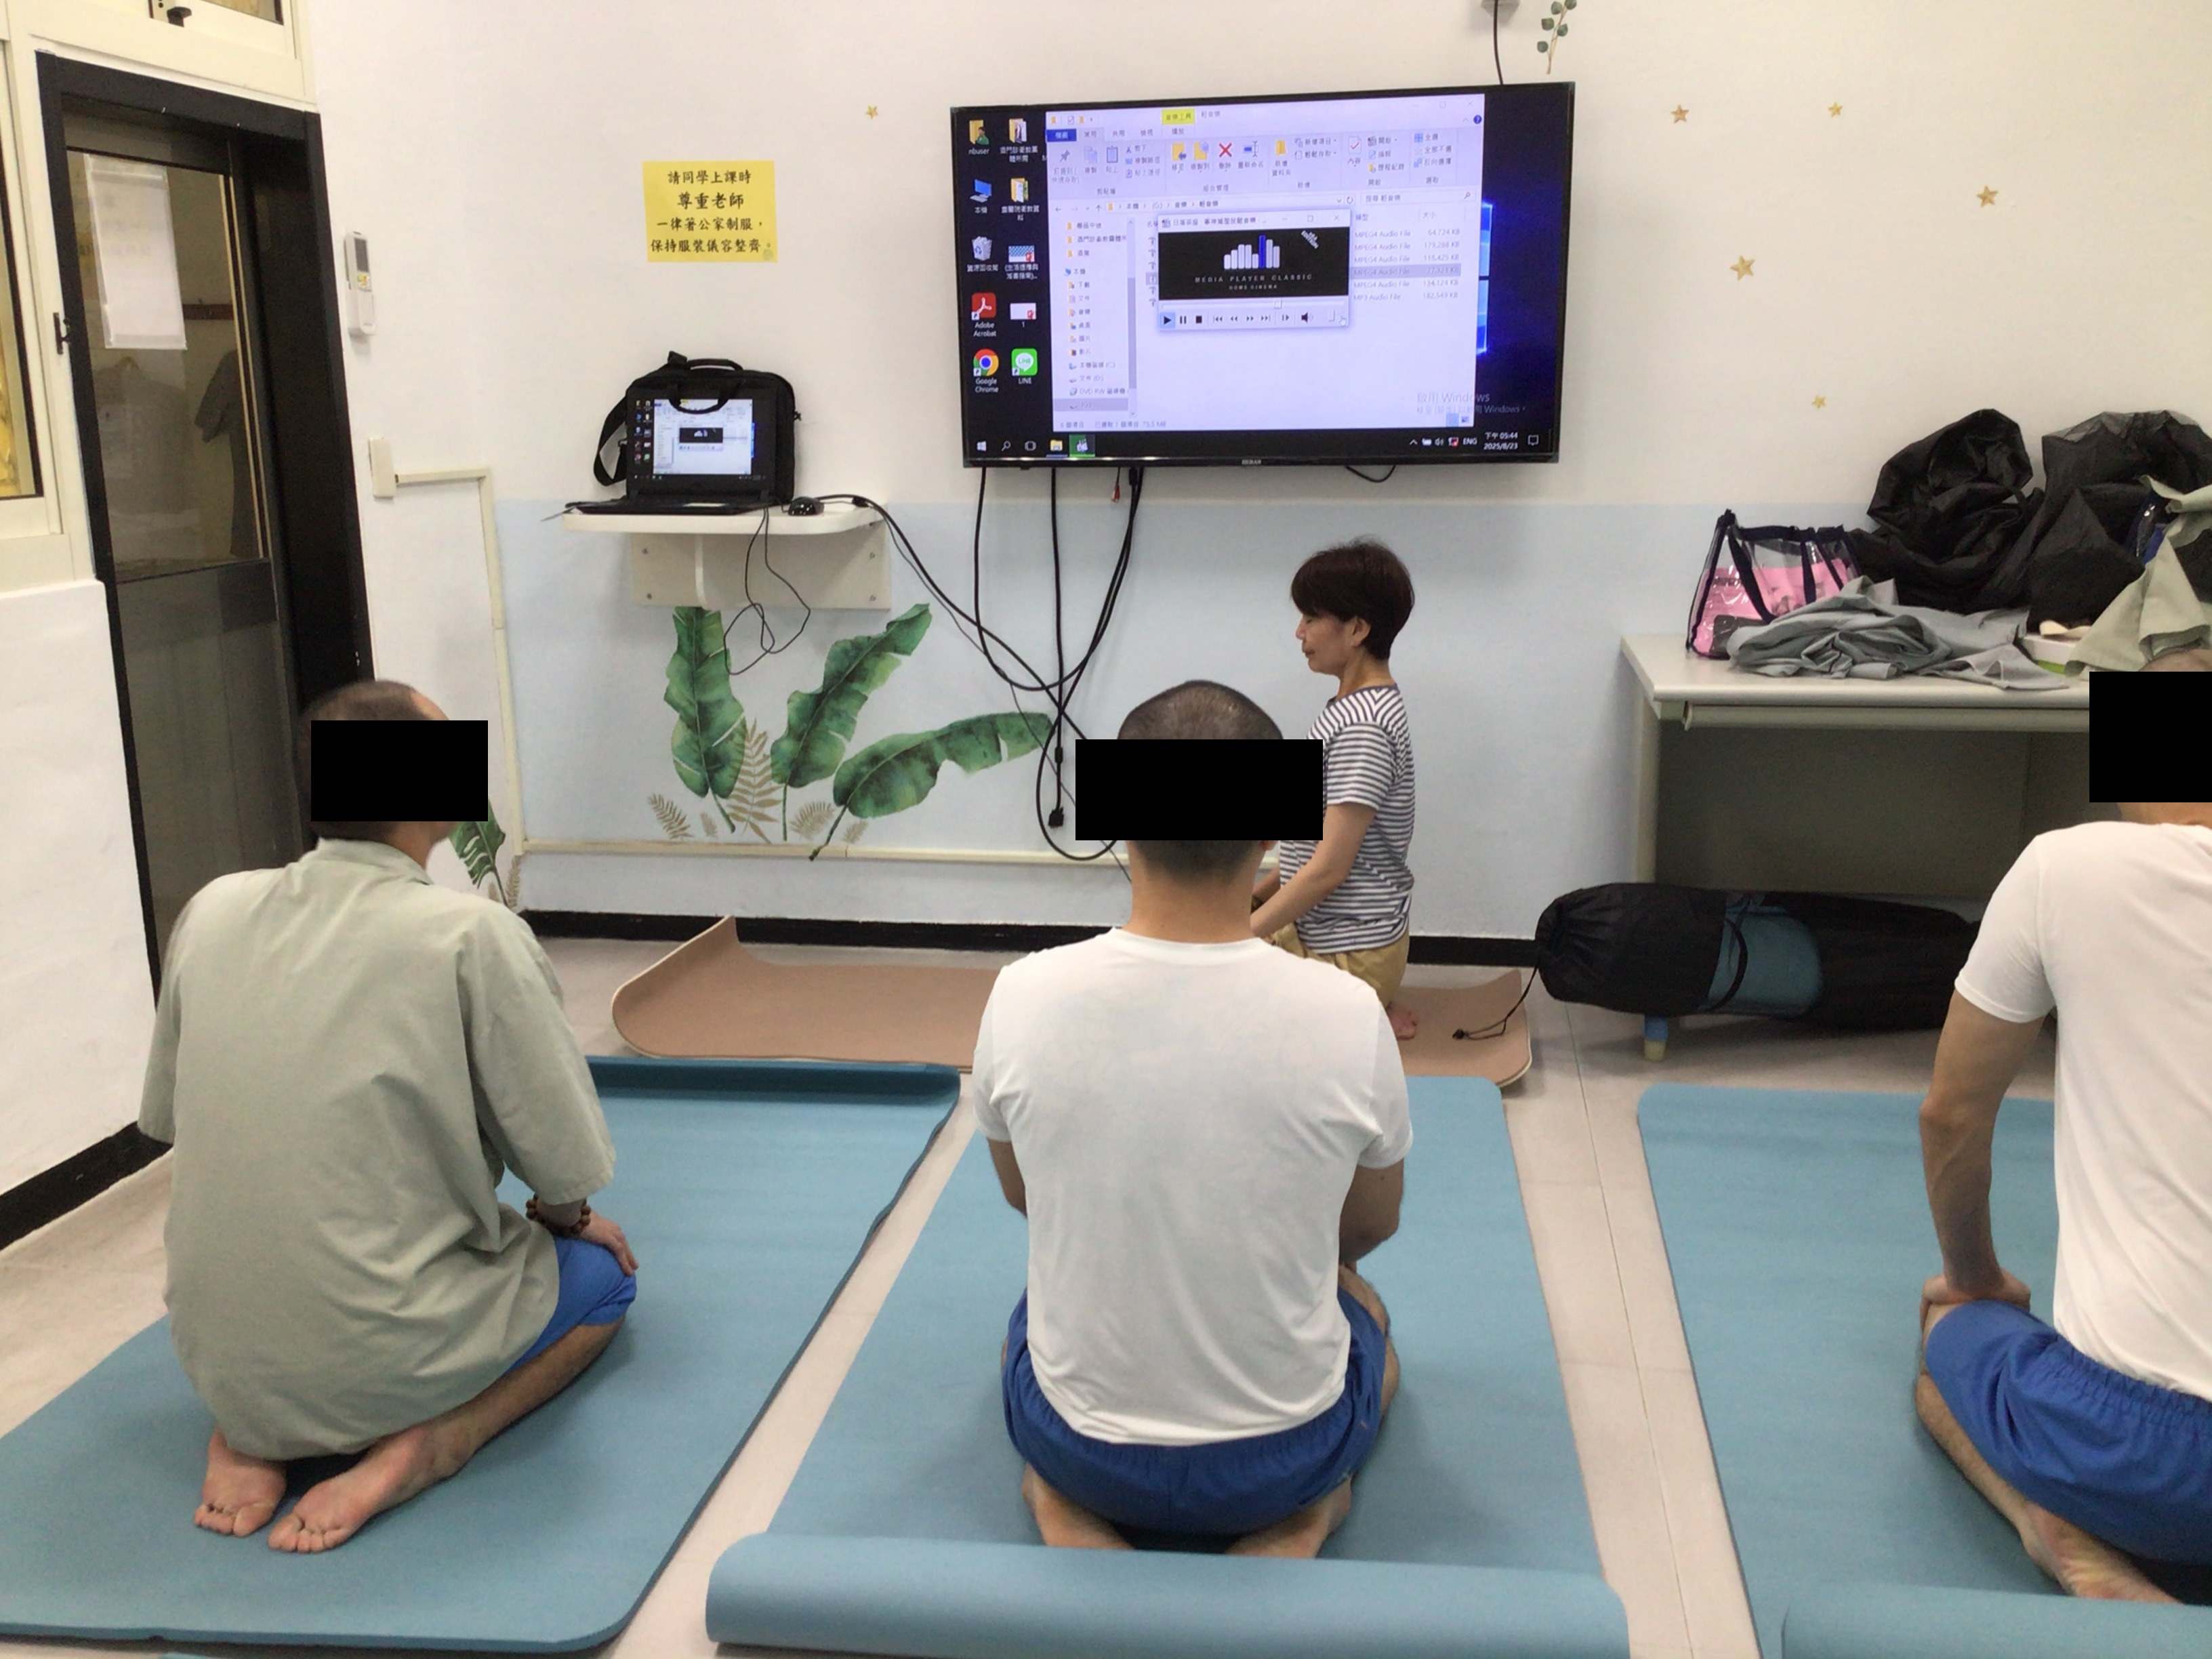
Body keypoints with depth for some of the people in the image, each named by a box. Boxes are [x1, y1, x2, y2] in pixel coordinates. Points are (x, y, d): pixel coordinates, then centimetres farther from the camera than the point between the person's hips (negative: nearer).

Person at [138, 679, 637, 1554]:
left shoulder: (213, 911, -2)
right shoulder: (472, 934, -18)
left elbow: (164, 1118, 11)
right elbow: (568, 1166, -12)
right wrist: (565, 1220, 11)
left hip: (215, 1358, 6)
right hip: (384, 1365, -5)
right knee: (603, 1271, 21)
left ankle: (252, 1434, 9)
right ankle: (422, 1447, -3)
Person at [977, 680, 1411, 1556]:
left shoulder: (1024, 997, -18)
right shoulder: (1345, 1014, -21)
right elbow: (1373, 1224, 0)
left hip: (1082, 1444, 1)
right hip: (1282, 1456, 0)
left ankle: (1064, 1503, 10)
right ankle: (1302, 1511, 10)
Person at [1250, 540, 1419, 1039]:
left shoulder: (1362, 726, -24)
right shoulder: (1358, 706, 8)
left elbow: (1329, 868, -24)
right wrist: (1257, 896, 13)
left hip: (1350, 951, -10)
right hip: (1317, 931, 10)